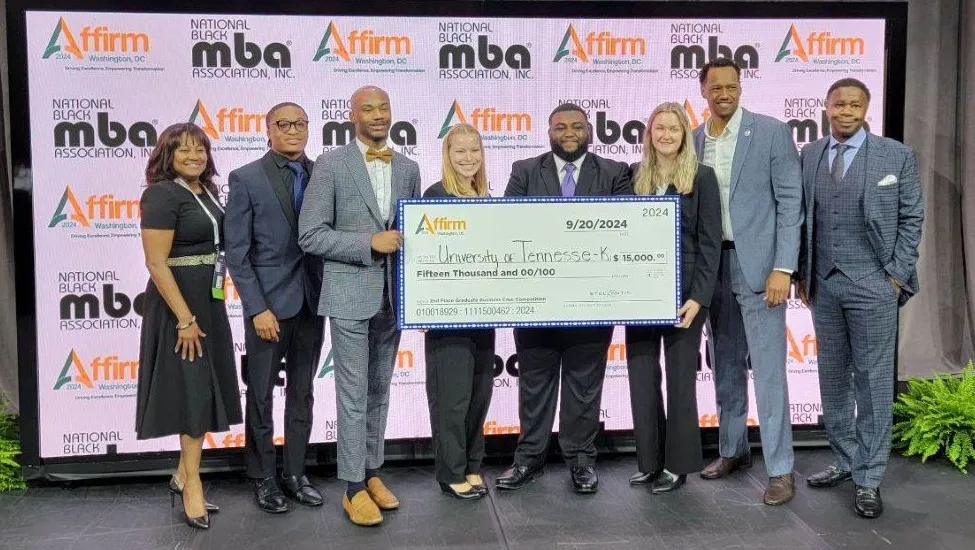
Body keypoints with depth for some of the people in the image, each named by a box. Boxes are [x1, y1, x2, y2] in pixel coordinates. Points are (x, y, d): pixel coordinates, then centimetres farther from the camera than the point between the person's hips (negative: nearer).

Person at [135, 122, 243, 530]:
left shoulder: (206, 192, 10)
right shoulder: (161, 195, -14)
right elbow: (156, 263, -19)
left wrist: (210, 308, 14)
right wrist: (185, 318, -22)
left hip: (209, 300, 8)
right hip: (177, 302, -8)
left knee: (205, 388, 12)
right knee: (193, 387, -3)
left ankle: (183, 475, 25)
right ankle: (192, 485, 9)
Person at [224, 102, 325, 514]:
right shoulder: (246, 179, -4)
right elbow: (237, 253, -7)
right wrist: (258, 309, -13)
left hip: (312, 301, 4)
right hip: (268, 302, -3)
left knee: (302, 393, 13)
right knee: (261, 395, 6)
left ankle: (295, 474, 25)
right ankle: (263, 478, 20)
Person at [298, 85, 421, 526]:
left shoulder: (408, 168, 10)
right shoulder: (330, 165, -5)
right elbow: (310, 235, -10)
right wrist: (369, 243, -17)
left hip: (393, 295, 5)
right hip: (350, 294, -5)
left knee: (379, 390, 14)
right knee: (354, 393, -1)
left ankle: (372, 473, 26)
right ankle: (354, 487, 9)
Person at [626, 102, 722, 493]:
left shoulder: (702, 177, -2)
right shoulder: (635, 176, 7)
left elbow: (710, 243, -5)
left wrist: (698, 297, -13)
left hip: (683, 291, -3)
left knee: (680, 377, 5)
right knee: (641, 376, 6)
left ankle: (677, 463, 16)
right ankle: (650, 460, 18)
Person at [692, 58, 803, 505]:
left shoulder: (771, 132, -5)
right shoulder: (695, 140, 9)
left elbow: (790, 203, -8)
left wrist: (783, 268, -14)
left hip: (757, 264, -5)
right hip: (712, 265, 5)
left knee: (768, 368, -5)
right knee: (726, 365, 14)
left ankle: (780, 470, 2)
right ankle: (733, 450, 29)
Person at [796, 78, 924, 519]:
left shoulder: (896, 155, -1)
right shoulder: (809, 155, 8)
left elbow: (912, 218, 0)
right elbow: (802, 216, 9)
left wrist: (897, 276, -6)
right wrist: (802, 273, 5)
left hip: (871, 284, -3)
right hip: (823, 284, 4)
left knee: (873, 379, 0)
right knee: (833, 375, 10)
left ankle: (868, 479, 8)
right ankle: (845, 461, 24)